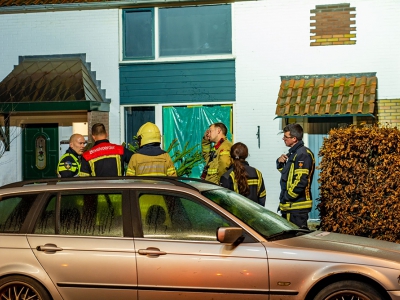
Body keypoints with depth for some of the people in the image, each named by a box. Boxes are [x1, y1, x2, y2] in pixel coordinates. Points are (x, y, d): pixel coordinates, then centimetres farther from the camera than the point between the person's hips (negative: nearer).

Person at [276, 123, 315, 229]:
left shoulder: (302, 154, -16)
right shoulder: (294, 153, 17)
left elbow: (301, 181, -24)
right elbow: (285, 172, 29)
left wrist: (287, 197, -17)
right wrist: (280, 163, 7)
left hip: (297, 206, -11)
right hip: (290, 205, 11)